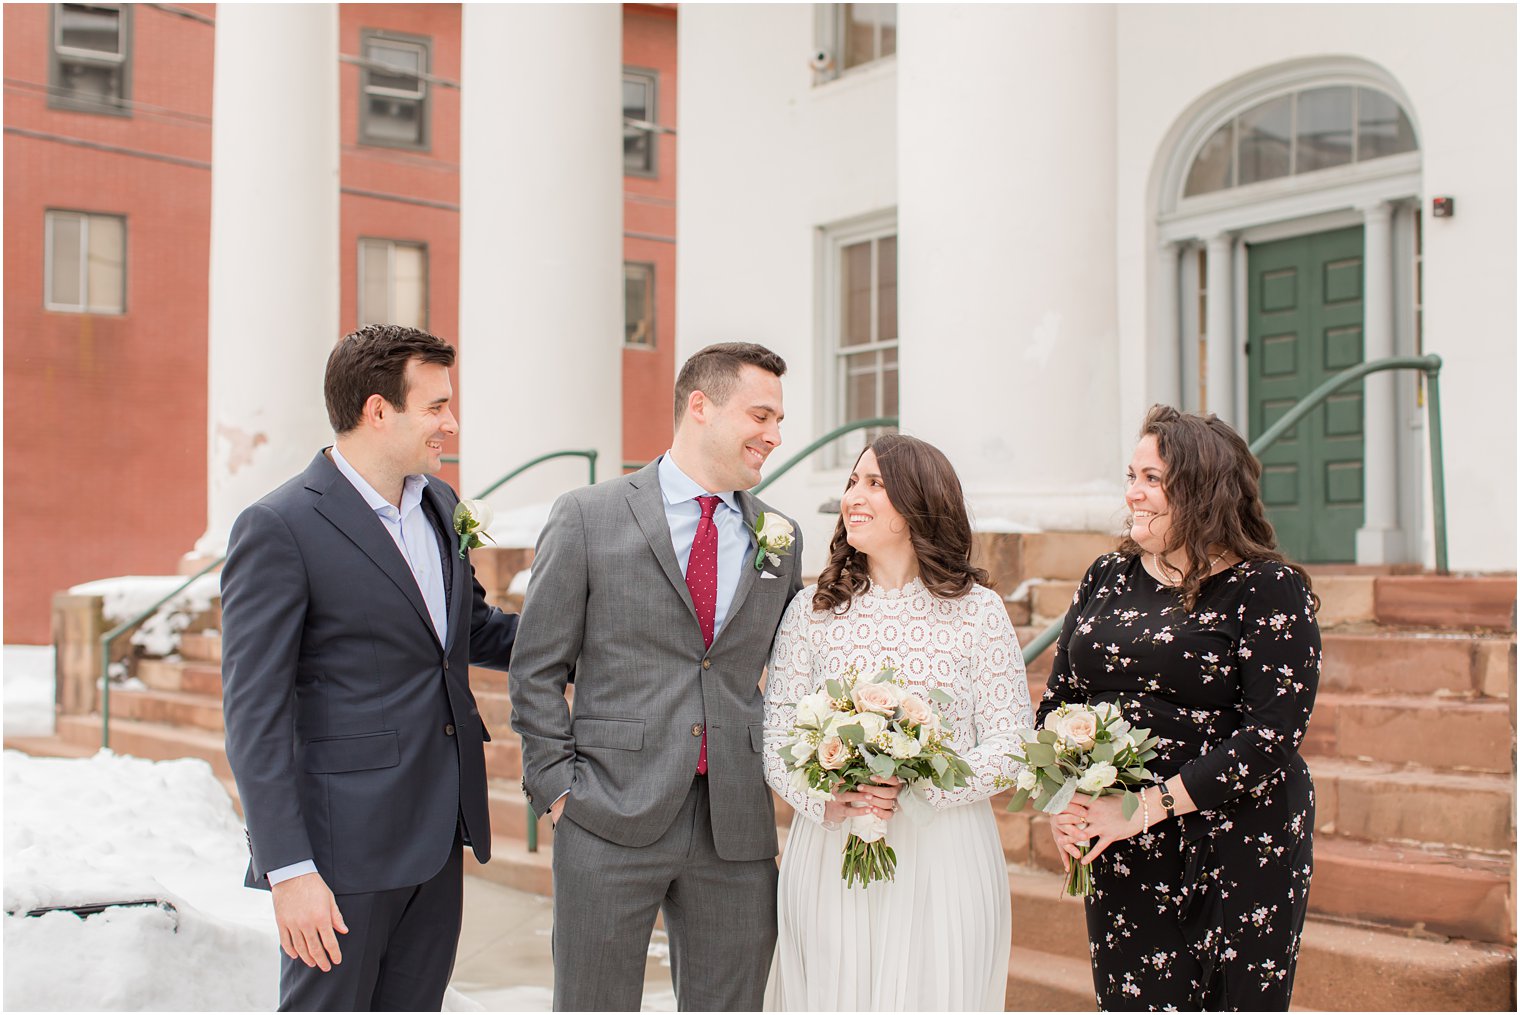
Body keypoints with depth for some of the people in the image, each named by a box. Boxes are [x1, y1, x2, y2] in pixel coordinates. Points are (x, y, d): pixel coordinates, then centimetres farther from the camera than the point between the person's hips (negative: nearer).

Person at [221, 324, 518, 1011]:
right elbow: (254, 716, -15)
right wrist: (289, 870, -19)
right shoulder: (278, 529, -13)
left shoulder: (439, 504, 10)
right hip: (346, 842, -7)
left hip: (439, 832, 7)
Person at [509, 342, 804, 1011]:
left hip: (737, 830, 4)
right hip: (610, 823, -3)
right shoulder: (587, 518, -2)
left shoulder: (780, 539, 10)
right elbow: (538, 672, 0)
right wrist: (557, 787, -5)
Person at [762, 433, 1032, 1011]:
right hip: (831, 855, 1)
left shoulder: (977, 610, 0)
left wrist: (918, 789, -16)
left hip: (944, 859, -1)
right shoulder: (812, 610, 4)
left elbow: (1013, 741, -3)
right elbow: (775, 735, 3)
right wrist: (828, 800, -15)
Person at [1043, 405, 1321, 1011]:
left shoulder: (1270, 589, -7)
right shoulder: (1106, 579, 9)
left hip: (1240, 851, -4)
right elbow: (1059, 699, 12)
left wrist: (1147, 808, -18)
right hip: (1121, 857, 4)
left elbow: (1272, 733, -15)